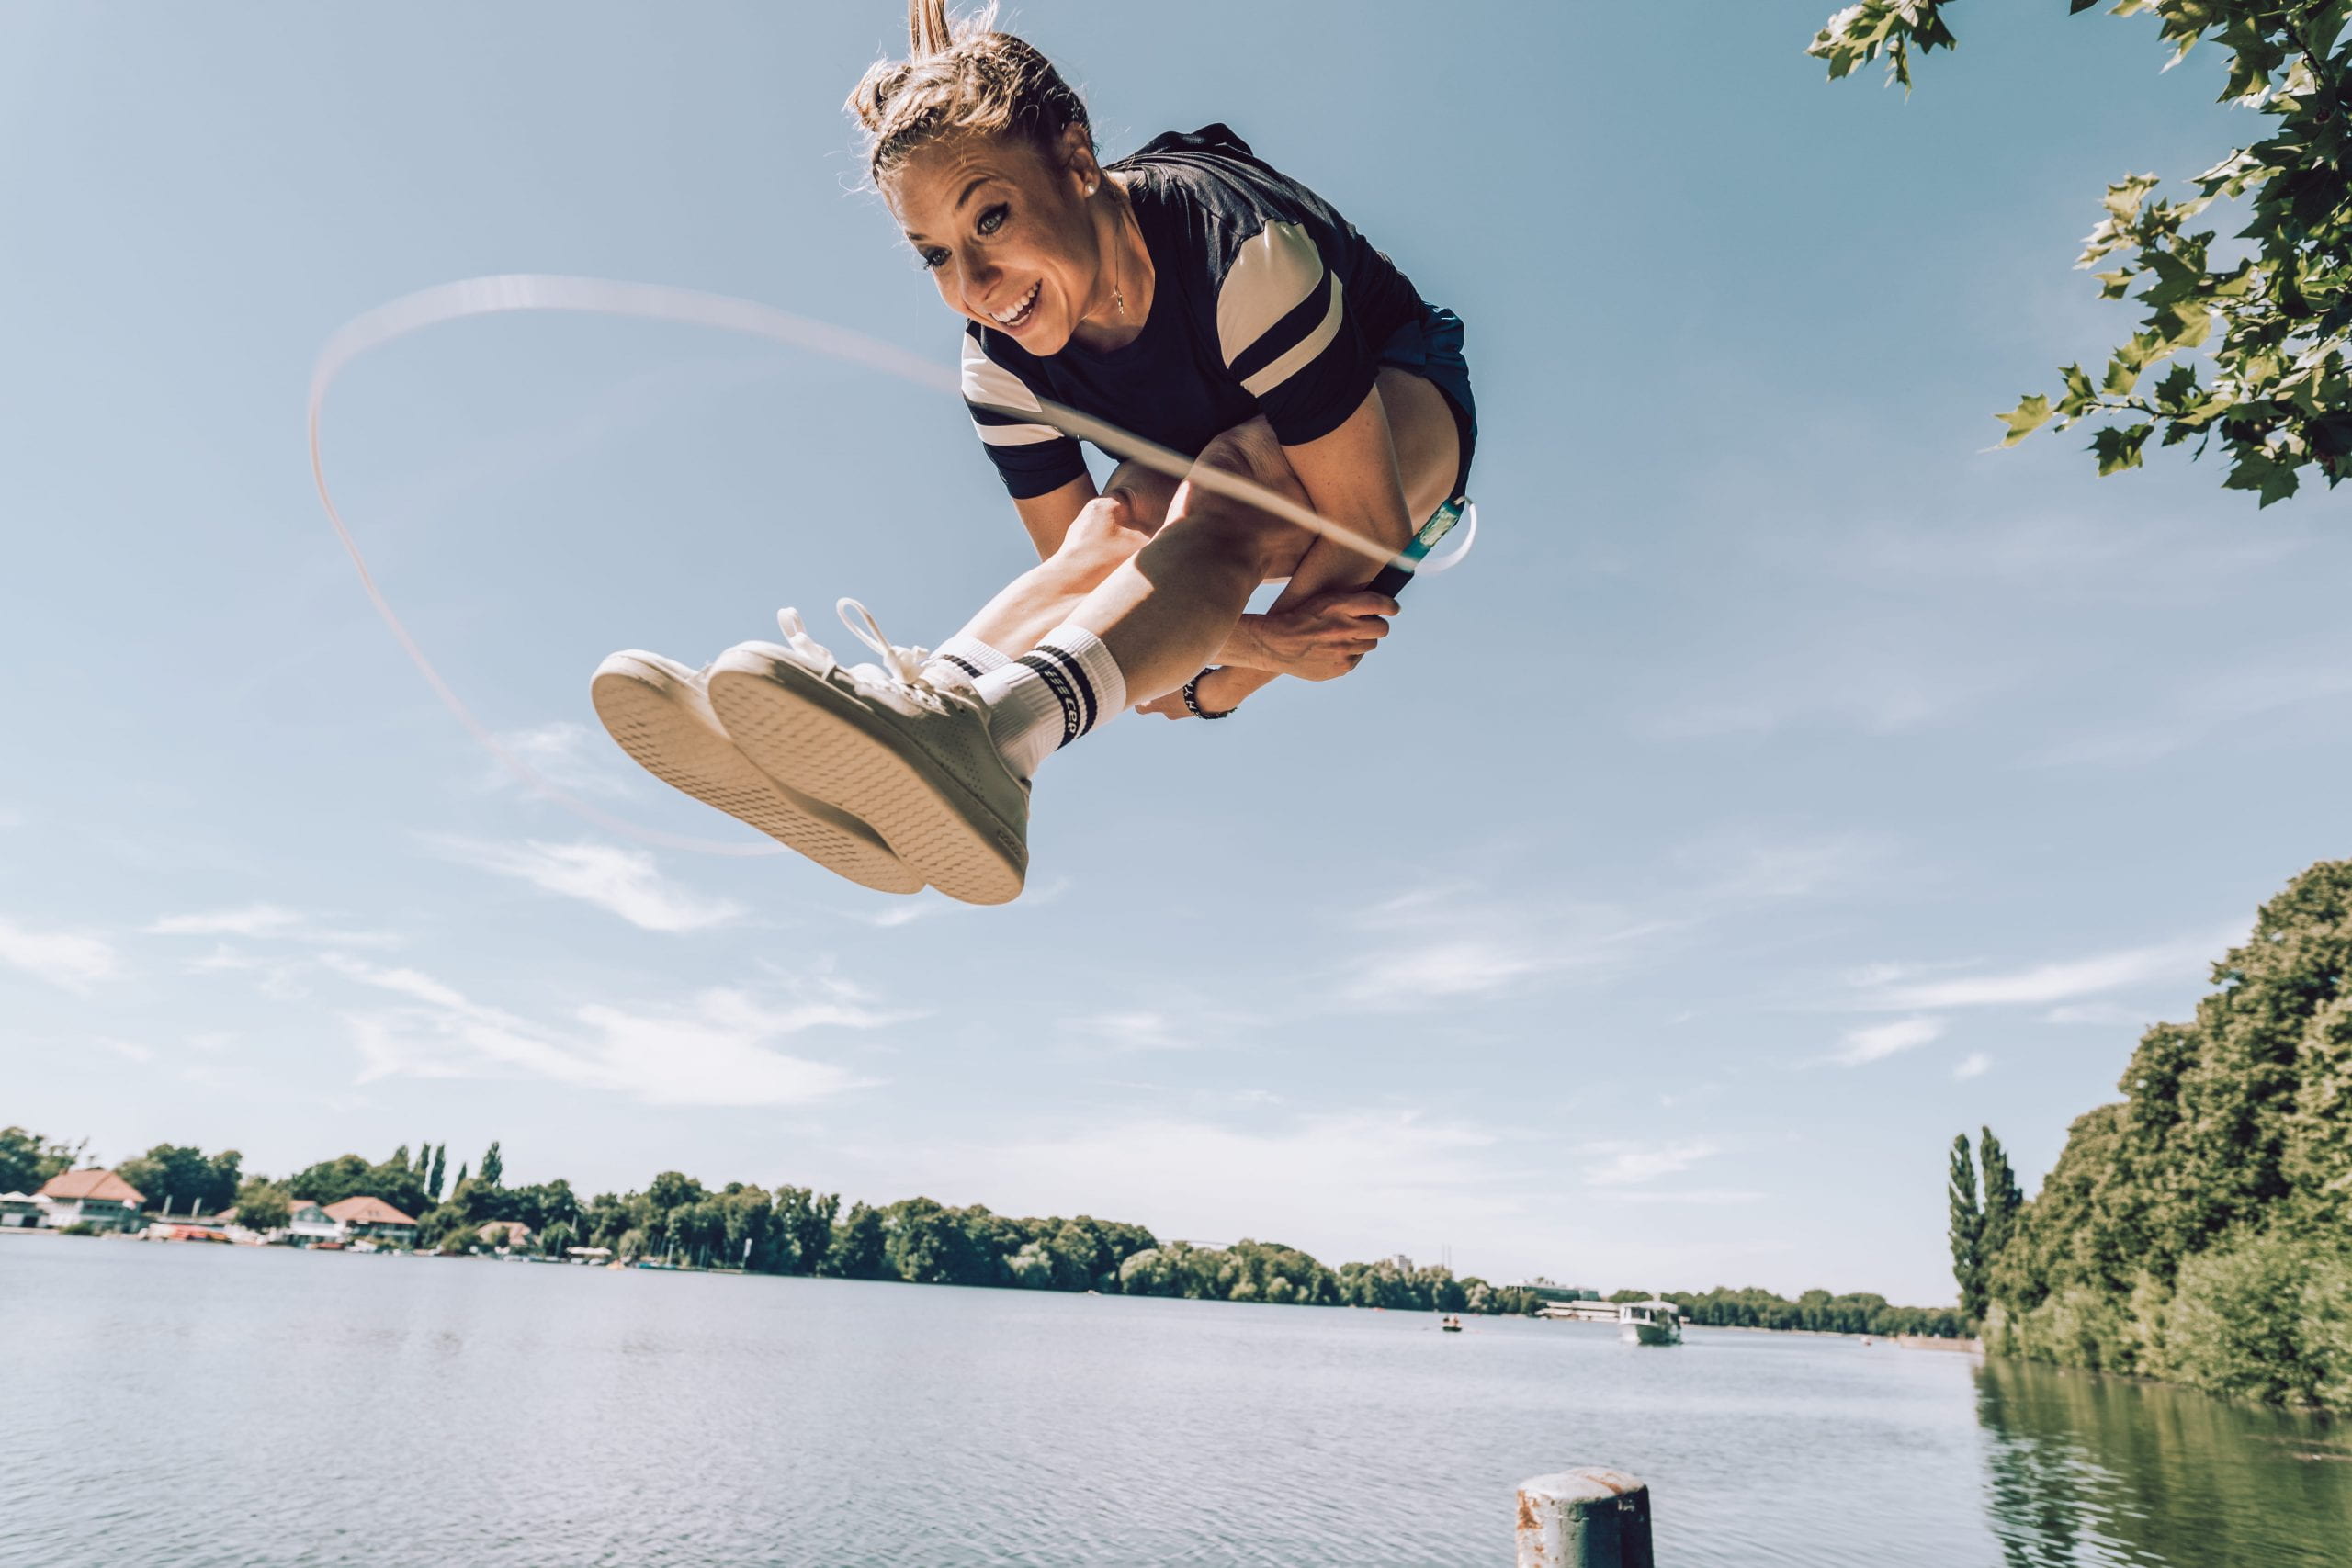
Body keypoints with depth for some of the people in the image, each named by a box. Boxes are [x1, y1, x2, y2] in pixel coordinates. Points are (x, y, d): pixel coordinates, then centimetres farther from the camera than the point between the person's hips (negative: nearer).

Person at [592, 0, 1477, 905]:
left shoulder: (1239, 252, -35)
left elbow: (1370, 523, -33)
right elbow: (1080, 575, -18)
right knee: (1114, 526, -29)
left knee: (1223, 490, -37)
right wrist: (1237, 636, -33)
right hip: (1216, 478, 6)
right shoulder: (998, 363, -19)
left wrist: (1224, 685, -30)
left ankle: (990, 723, -61)